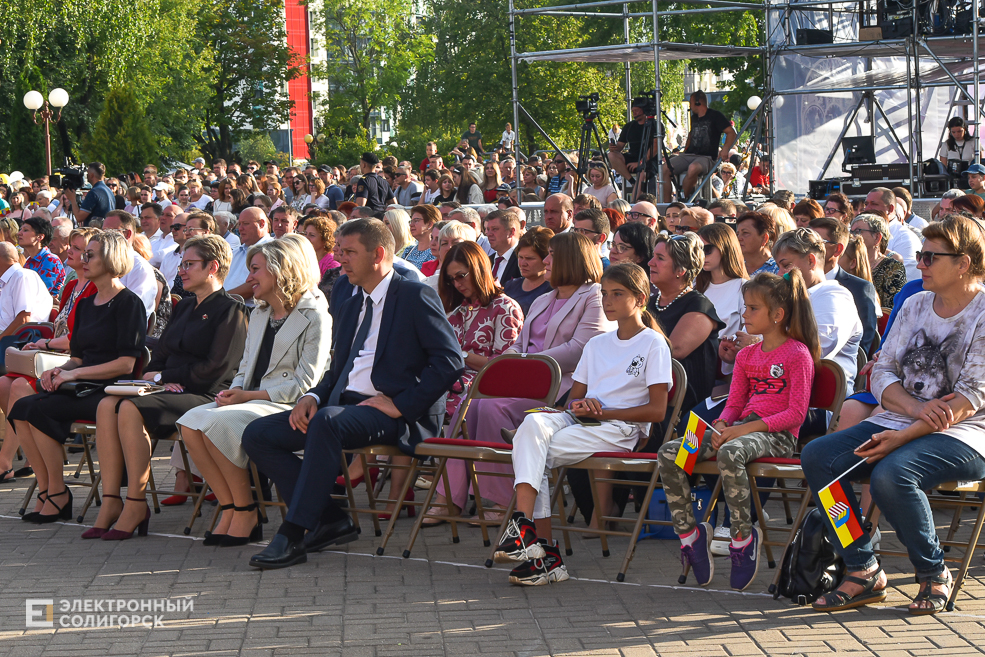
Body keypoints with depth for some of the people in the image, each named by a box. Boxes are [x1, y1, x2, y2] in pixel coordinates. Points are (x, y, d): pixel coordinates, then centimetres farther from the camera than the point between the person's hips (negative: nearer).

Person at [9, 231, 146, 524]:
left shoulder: (128, 303, -6)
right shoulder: (85, 304, 19)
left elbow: (126, 363, -14)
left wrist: (74, 374, -16)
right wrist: (59, 370, -1)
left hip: (110, 390, -8)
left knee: (39, 410, -27)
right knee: (20, 409, -17)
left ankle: (58, 494, -16)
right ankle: (45, 490, -16)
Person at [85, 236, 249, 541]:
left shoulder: (231, 310, -3)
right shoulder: (184, 307, 24)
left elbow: (215, 370, -12)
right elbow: (160, 354, 23)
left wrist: (162, 376, -7)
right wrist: (155, 374, -2)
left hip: (205, 396, -8)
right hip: (172, 391, 8)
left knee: (131, 409, -31)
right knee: (108, 405, -20)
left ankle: (136, 505, -26)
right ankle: (111, 502, -23)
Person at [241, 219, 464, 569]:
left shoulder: (416, 297, -2)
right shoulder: (350, 307, 24)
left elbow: (450, 361, -12)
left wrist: (402, 405, -18)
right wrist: (313, 396, 4)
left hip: (392, 413, -9)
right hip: (344, 405, 9)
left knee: (327, 421, -38)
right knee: (257, 434, -6)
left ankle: (292, 535, -35)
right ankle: (330, 521, -8)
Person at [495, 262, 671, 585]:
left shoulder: (654, 344, 2)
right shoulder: (597, 344, 23)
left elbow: (656, 410, -6)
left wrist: (603, 412, -9)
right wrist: (581, 404, -1)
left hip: (621, 429, -6)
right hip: (581, 421, 6)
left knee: (533, 453, -28)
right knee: (533, 423, -29)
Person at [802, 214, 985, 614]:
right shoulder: (915, 305, 14)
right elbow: (882, 372, 9)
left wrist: (902, 437, -24)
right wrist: (917, 408, -14)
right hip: (902, 421, 7)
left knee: (891, 473, -35)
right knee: (817, 456, -13)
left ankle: (934, 575, -12)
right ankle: (863, 572, -10)